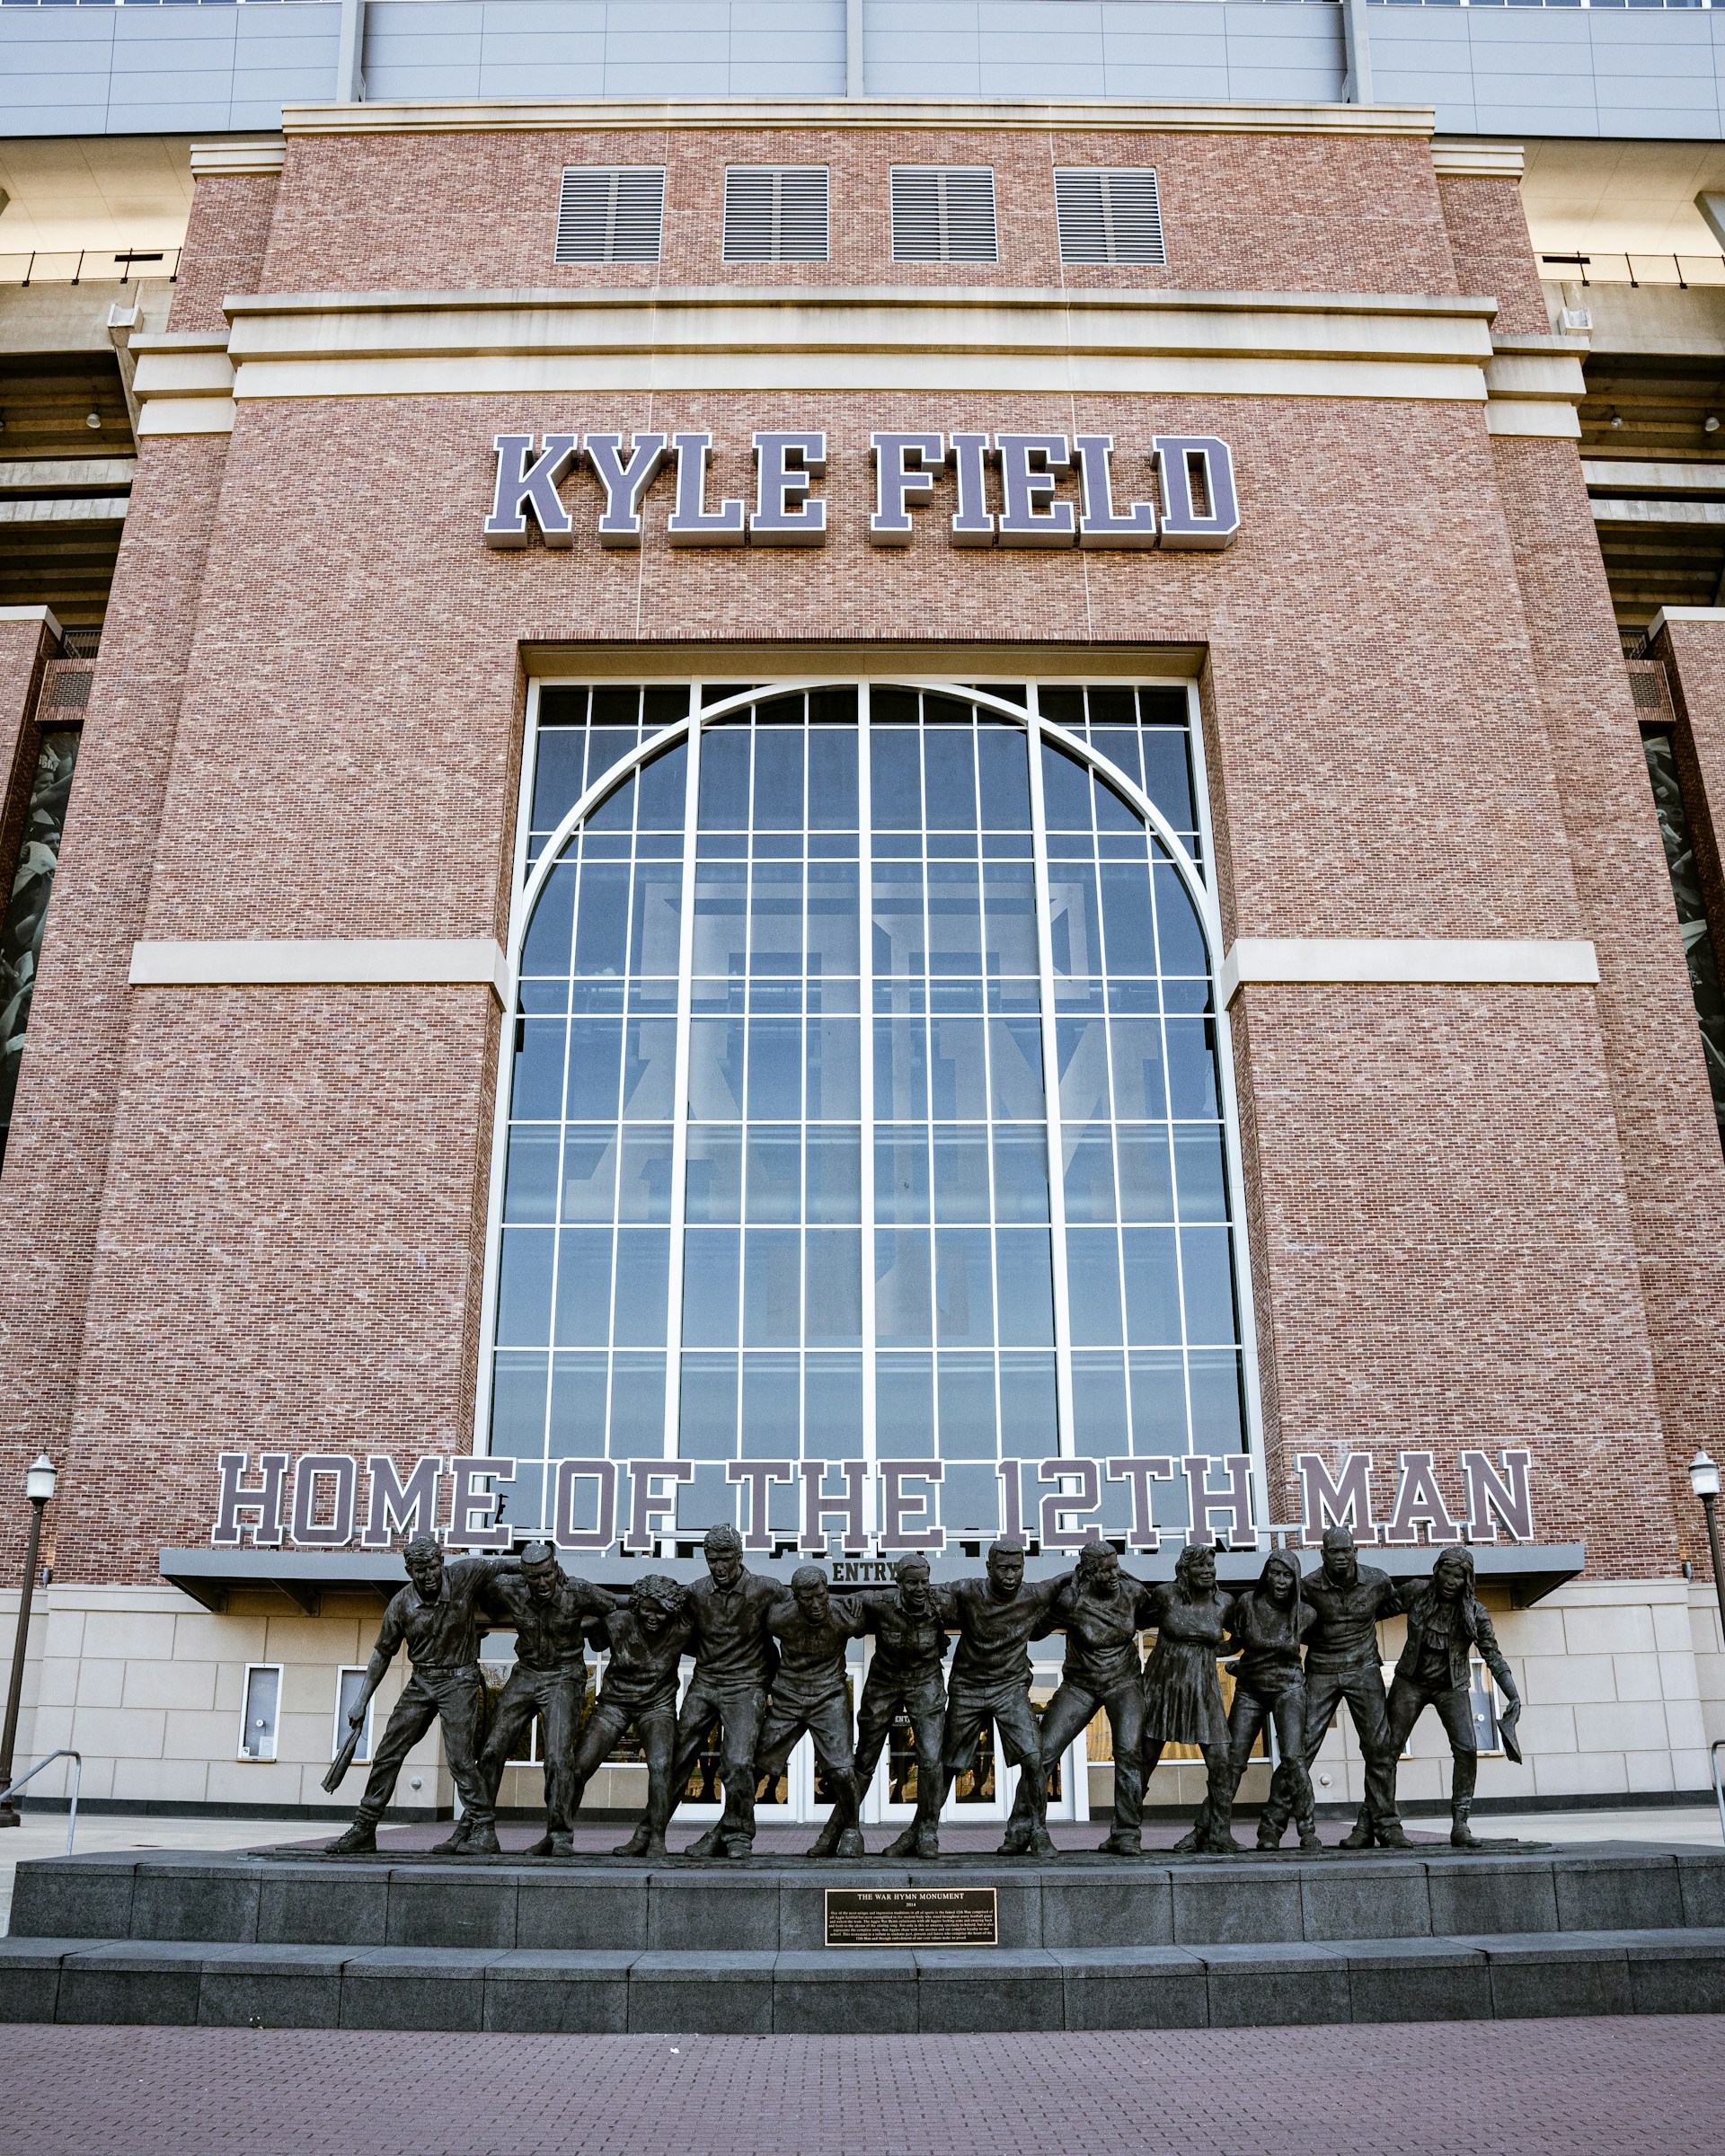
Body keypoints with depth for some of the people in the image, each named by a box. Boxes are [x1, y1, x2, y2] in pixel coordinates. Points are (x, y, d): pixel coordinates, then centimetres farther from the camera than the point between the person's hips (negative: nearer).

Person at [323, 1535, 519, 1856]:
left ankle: (484, 1831, -6)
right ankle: (363, 1829, 13)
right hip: (421, 1682, 4)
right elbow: (383, 1653, 4)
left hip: (459, 1681, -3)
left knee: (460, 1757, -14)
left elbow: (504, 1564, 0)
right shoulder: (401, 1604, -8)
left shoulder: (463, 1575, -15)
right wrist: (362, 1702, 5)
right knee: (388, 1753, 2)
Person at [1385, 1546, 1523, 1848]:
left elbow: (1493, 1657, -12)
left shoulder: (1475, 1613, -12)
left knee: (1467, 1749, -18)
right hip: (1411, 1681, 1)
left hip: (1452, 1687, 0)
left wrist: (1514, 1697, -20)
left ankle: (1459, 1825, -9)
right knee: (1388, 1748, -4)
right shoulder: (1416, 1596, -10)